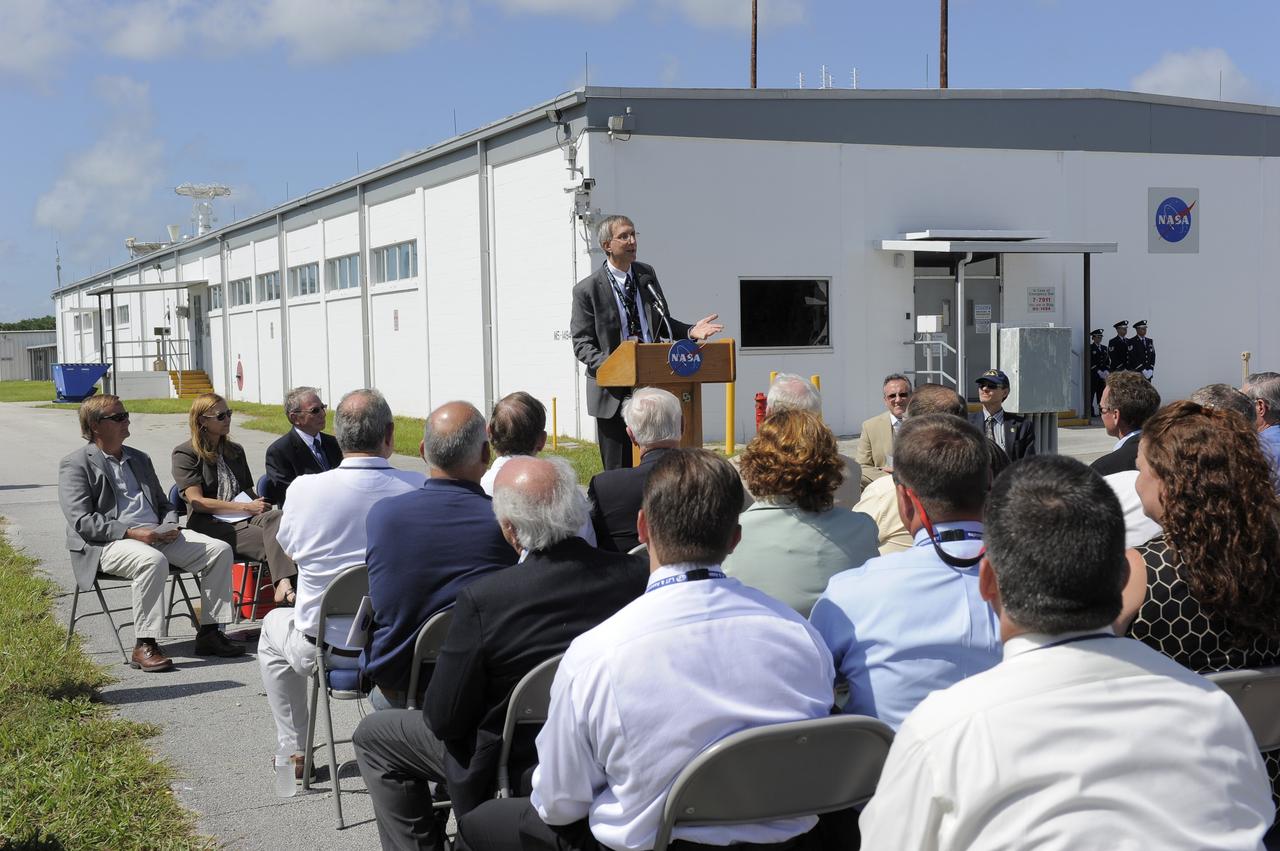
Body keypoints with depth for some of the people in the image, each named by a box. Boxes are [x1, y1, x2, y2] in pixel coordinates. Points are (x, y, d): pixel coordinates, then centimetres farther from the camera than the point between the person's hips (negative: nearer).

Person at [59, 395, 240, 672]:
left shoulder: (139, 459, 23)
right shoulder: (75, 465, 1)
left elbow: (163, 503, 26)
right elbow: (81, 522, -10)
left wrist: (170, 526, 2)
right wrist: (131, 532, -19)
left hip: (157, 536, 7)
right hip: (108, 544, -7)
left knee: (219, 550, -11)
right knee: (153, 560, -39)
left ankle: (209, 633, -8)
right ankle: (143, 646, -30)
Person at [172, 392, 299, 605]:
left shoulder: (235, 451, 24)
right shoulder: (185, 454, 2)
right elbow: (196, 502, -8)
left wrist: (260, 505, 1)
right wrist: (246, 507, -12)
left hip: (244, 518, 5)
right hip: (209, 524, -5)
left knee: (275, 517, -33)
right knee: (269, 538, -33)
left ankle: (284, 586, -57)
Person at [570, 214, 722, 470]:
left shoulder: (647, 275, 10)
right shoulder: (587, 289, -5)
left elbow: (662, 323, 17)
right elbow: (582, 343, -5)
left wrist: (689, 331, -3)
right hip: (613, 393, -4)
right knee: (618, 469, 2)